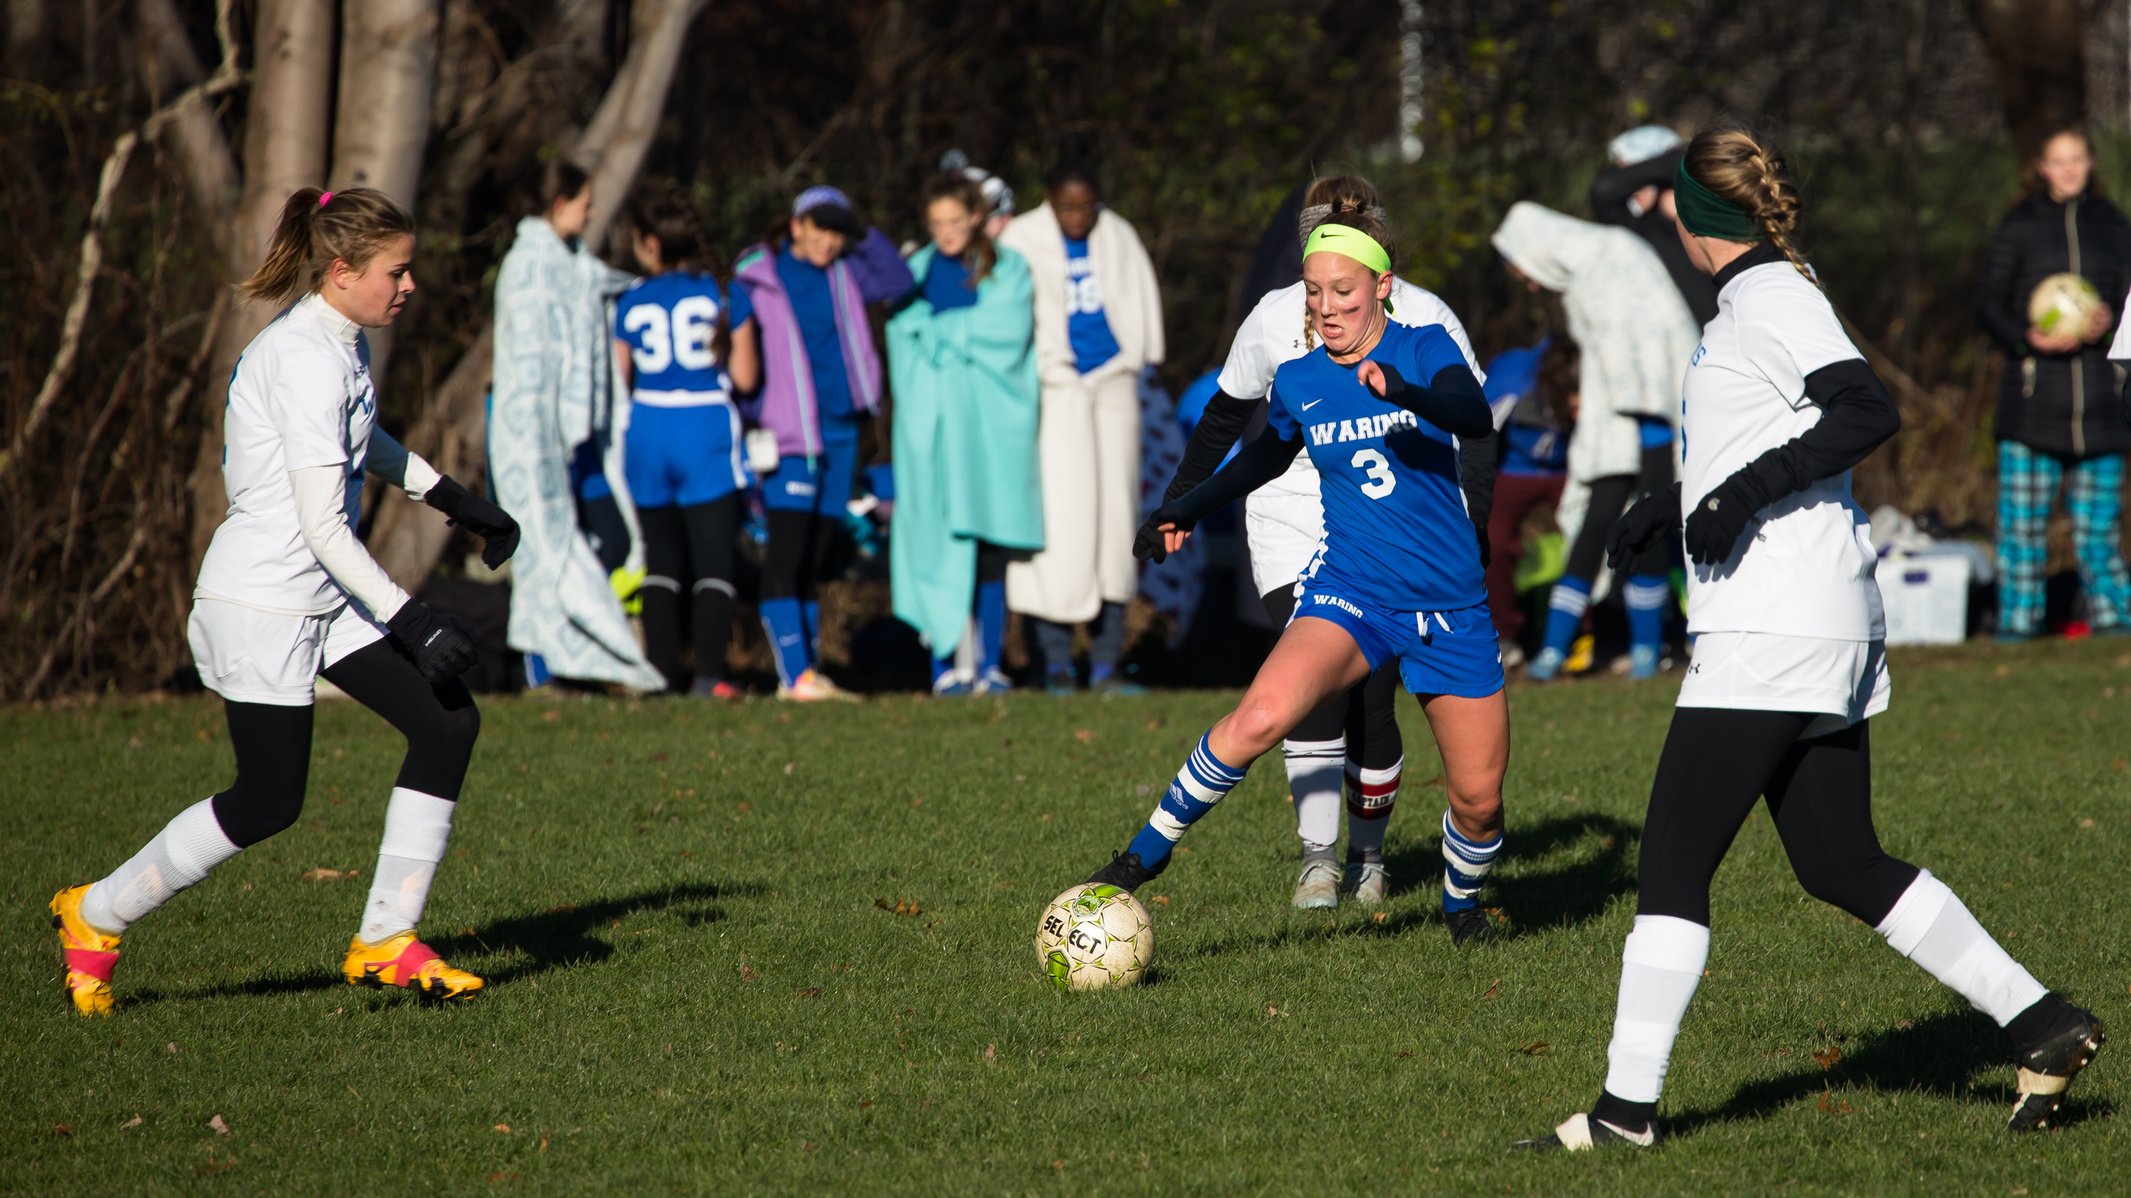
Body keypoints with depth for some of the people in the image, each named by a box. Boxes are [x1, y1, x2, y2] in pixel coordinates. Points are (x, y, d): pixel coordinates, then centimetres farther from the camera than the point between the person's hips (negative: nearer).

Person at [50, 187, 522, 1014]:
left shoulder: (342, 344, 8)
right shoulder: (307, 363, -22)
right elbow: (322, 525, -25)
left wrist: (455, 501, 34)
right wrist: (411, 622, -27)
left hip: (325, 597, 10)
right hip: (262, 601, -10)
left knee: (448, 723, -2)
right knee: (268, 803, -5)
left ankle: (384, 944, 4)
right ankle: (95, 918, 15)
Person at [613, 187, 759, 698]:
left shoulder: (631, 304, 2)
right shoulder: (723, 295, -2)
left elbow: (618, 381, 6)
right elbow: (745, 377, -2)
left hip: (648, 432, 2)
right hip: (707, 433, -2)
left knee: (660, 563, 14)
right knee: (713, 562, -2)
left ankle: (661, 674, 11)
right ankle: (709, 675, -13)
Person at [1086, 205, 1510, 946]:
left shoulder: (1425, 350, -3)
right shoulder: (1297, 383, 5)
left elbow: (1475, 418, -24)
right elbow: (1267, 458, 26)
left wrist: (1403, 391, -41)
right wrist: (1187, 509, 20)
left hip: (1448, 607, 0)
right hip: (1349, 594, 0)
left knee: (1478, 797, 2)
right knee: (1260, 718, -28)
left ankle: (1461, 906, 34)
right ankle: (1148, 851, -14)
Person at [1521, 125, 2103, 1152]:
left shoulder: (1768, 299, -11)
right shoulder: (1759, 298, 18)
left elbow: (1868, 411, -24)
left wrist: (1748, 489, -26)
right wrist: (1672, 505, 37)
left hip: (1771, 631, -10)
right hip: (1826, 635, 10)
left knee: (1673, 860, -8)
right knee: (1843, 867, 12)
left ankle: (1627, 1108, -8)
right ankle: (2040, 1023, 11)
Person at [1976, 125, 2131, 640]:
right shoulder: (2019, 226, 6)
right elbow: (1989, 303, 5)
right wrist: (2027, 339, -14)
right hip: (2034, 394, -2)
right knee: (2022, 520, -4)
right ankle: (2017, 622, 1)